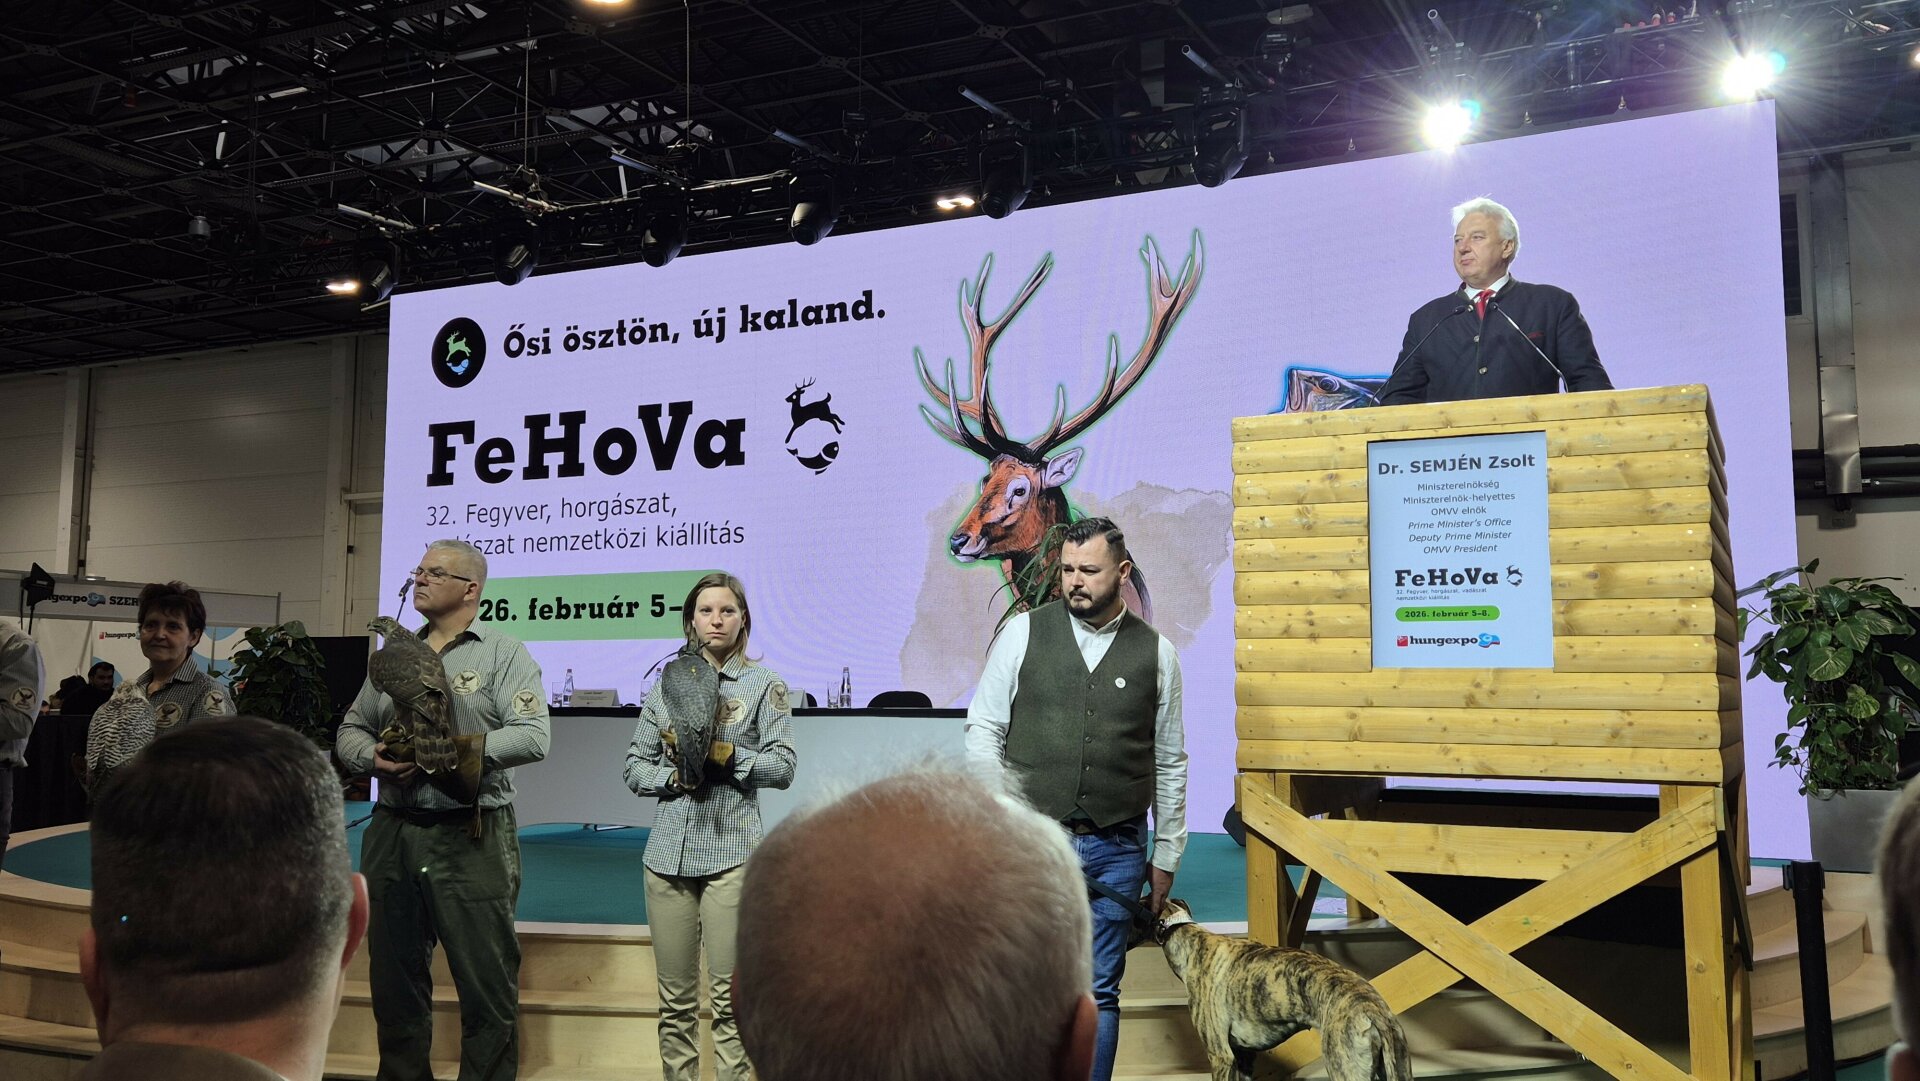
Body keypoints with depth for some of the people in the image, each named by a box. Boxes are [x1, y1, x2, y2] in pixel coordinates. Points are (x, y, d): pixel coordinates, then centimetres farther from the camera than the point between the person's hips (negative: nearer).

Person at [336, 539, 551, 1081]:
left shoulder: (505, 654, -1)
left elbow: (533, 737, -12)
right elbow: (350, 731, 18)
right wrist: (373, 757, -6)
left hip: (470, 839, -5)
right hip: (392, 834, 6)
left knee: (487, 985, -3)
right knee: (394, 979, 13)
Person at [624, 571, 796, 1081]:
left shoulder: (765, 684, 5)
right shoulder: (666, 684, 14)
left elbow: (782, 767, -2)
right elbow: (635, 767, 12)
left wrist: (726, 757, -14)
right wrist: (674, 776, -7)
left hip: (731, 852, -3)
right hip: (668, 851, 3)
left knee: (728, 996, -3)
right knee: (675, 998, 7)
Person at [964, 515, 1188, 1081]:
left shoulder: (1156, 652, 4)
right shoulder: (1023, 632, 1)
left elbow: (1170, 763, 10)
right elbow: (983, 727, 3)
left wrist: (1166, 855, 11)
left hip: (1116, 849, 1)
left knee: (1099, 993, 8)